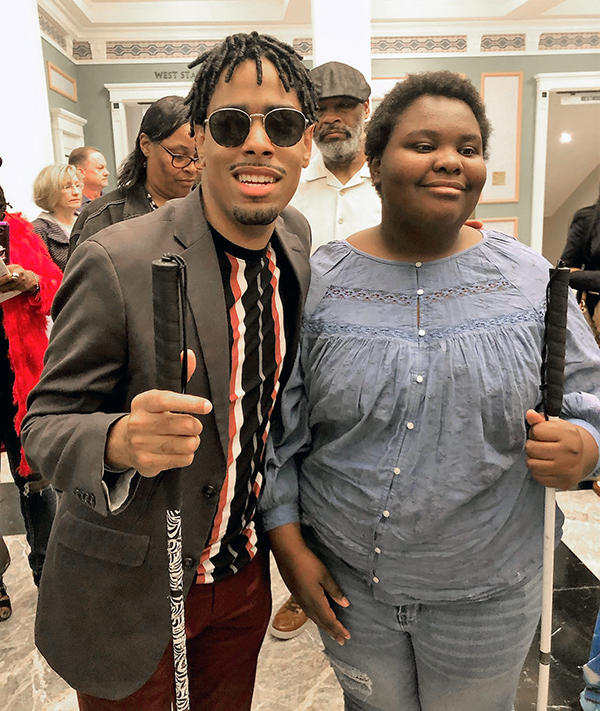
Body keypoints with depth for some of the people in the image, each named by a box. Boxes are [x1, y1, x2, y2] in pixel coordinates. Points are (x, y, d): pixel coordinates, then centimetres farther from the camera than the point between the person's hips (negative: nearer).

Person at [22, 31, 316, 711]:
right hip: (129, 599, -5)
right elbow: (45, 423, -16)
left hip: (245, 575, 5)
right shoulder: (115, 264, -24)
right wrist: (120, 442, -35)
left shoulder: (297, 237, -5)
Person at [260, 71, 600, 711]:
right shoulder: (316, 281, -9)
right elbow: (276, 429, -4)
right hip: (346, 583, 0)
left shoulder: (530, 279, -5)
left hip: (487, 591, 1)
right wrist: (288, 543, -5)